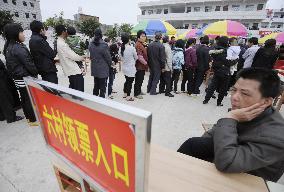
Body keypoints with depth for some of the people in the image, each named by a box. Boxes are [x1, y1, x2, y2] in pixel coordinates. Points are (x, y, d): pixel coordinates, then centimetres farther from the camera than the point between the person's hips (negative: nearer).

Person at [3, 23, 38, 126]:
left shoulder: (8, 47, 10)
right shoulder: (19, 48, -19)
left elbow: (10, 65, 15)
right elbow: (28, 64, -19)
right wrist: (36, 73, -4)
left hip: (17, 78, 9)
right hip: (26, 78, -9)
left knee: (24, 98, 16)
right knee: (31, 98, 1)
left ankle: (29, 117, 30)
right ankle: (34, 119, 11)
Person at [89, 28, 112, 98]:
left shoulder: (91, 45, 2)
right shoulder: (104, 45, -18)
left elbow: (91, 56, 10)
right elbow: (108, 57, -11)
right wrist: (110, 65, 7)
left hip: (94, 69, 7)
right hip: (103, 70, -7)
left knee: (96, 85, 20)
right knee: (102, 87, 3)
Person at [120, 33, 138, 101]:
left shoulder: (121, 48, -1)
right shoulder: (132, 48, -17)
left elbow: (121, 58, 7)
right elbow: (136, 57, -3)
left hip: (124, 67, 6)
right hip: (131, 68, -6)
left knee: (127, 81, 21)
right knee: (130, 82, 3)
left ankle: (125, 94, 32)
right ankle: (128, 96, 11)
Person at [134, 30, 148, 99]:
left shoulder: (142, 44, 16)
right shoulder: (138, 45, -16)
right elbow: (139, 57, -23)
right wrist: (146, 63, -15)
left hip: (142, 65, 10)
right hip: (140, 66, -10)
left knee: (141, 79, 18)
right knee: (138, 80, -1)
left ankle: (139, 91, 32)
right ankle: (136, 93, 10)